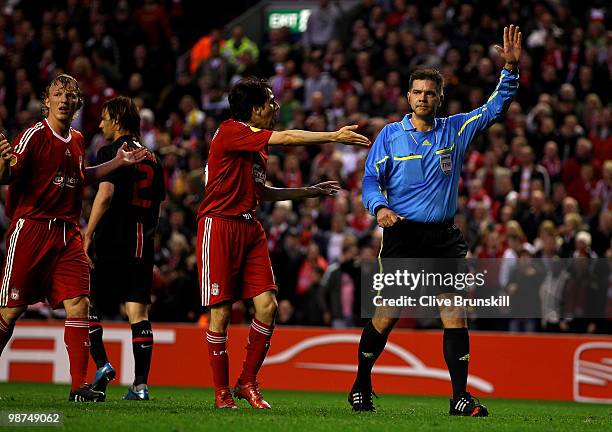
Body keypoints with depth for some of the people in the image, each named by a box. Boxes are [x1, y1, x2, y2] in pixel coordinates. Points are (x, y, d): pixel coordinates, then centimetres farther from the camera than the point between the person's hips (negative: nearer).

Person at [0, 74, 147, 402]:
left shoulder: (77, 140, 13)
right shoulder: (35, 135, -8)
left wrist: (118, 162, 24)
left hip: (67, 232, 5)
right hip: (30, 228, -5)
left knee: (78, 304, -7)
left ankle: (79, 386, -6)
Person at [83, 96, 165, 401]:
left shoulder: (111, 152, -4)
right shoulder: (152, 159, 16)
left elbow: (105, 194, -17)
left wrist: (88, 234, -15)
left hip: (112, 240, -5)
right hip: (142, 245, 5)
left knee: (87, 305, 7)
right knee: (138, 312, 1)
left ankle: (101, 364, -8)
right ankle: (140, 384, -5)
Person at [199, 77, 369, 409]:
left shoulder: (257, 142, 17)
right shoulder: (230, 132, -11)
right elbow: (288, 138, -19)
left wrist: (311, 191, 28)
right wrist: (335, 136, -15)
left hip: (249, 227, 8)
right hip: (220, 226, -8)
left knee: (267, 306, -4)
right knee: (221, 312, -5)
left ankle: (248, 383, 7)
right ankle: (221, 391, 5)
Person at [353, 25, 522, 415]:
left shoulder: (457, 130, 8)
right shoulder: (390, 135, 3)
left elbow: (496, 106, 6)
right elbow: (371, 179, 3)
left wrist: (511, 68, -8)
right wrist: (378, 207, -17)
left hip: (444, 238, 2)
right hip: (402, 236, -2)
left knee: (456, 316, -8)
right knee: (385, 317, -1)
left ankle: (460, 397, -5)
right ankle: (361, 386, 18)